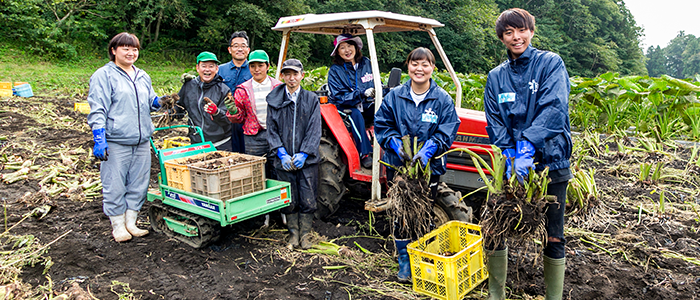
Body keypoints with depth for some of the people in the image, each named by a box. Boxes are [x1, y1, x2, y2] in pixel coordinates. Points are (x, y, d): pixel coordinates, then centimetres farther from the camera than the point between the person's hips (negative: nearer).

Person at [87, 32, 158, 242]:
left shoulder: (143, 77, 17)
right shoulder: (104, 75, -2)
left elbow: (150, 103, 25)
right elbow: (98, 110, -7)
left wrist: (161, 102, 2)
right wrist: (99, 140, -15)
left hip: (141, 141, 6)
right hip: (115, 143, -6)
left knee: (138, 184, 9)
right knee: (115, 186, 1)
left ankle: (131, 222, 22)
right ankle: (118, 226, 17)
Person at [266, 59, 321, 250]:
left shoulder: (312, 99, 4)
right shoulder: (274, 100, 6)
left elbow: (314, 130, -1)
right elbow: (271, 130, 4)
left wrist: (304, 154, -12)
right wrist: (282, 154, -9)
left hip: (307, 159, -1)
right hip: (284, 161, 1)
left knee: (308, 199, 2)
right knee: (289, 200, 7)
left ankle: (305, 234, 19)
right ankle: (293, 234, 24)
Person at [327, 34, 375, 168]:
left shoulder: (366, 63, 7)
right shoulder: (335, 70, -3)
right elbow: (340, 97, -13)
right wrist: (362, 93, -27)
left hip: (367, 105, 3)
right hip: (346, 107, -3)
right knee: (355, 114, -36)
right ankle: (364, 154, -33)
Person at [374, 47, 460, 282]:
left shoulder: (442, 99, -3)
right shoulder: (394, 96, 1)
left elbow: (447, 131, -5)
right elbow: (382, 124, 3)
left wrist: (428, 150, -20)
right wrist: (396, 144, -13)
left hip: (429, 166, -1)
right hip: (398, 164, 1)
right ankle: (404, 259, 20)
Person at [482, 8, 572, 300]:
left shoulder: (551, 63, -2)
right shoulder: (496, 76, 8)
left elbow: (554, 108, -17)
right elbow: (494, 122, 1)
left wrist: (527, 147, -29)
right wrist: (511, 155, -15)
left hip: (550, 163, -3)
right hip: (511, 165, 3)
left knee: (553, 237, 6)